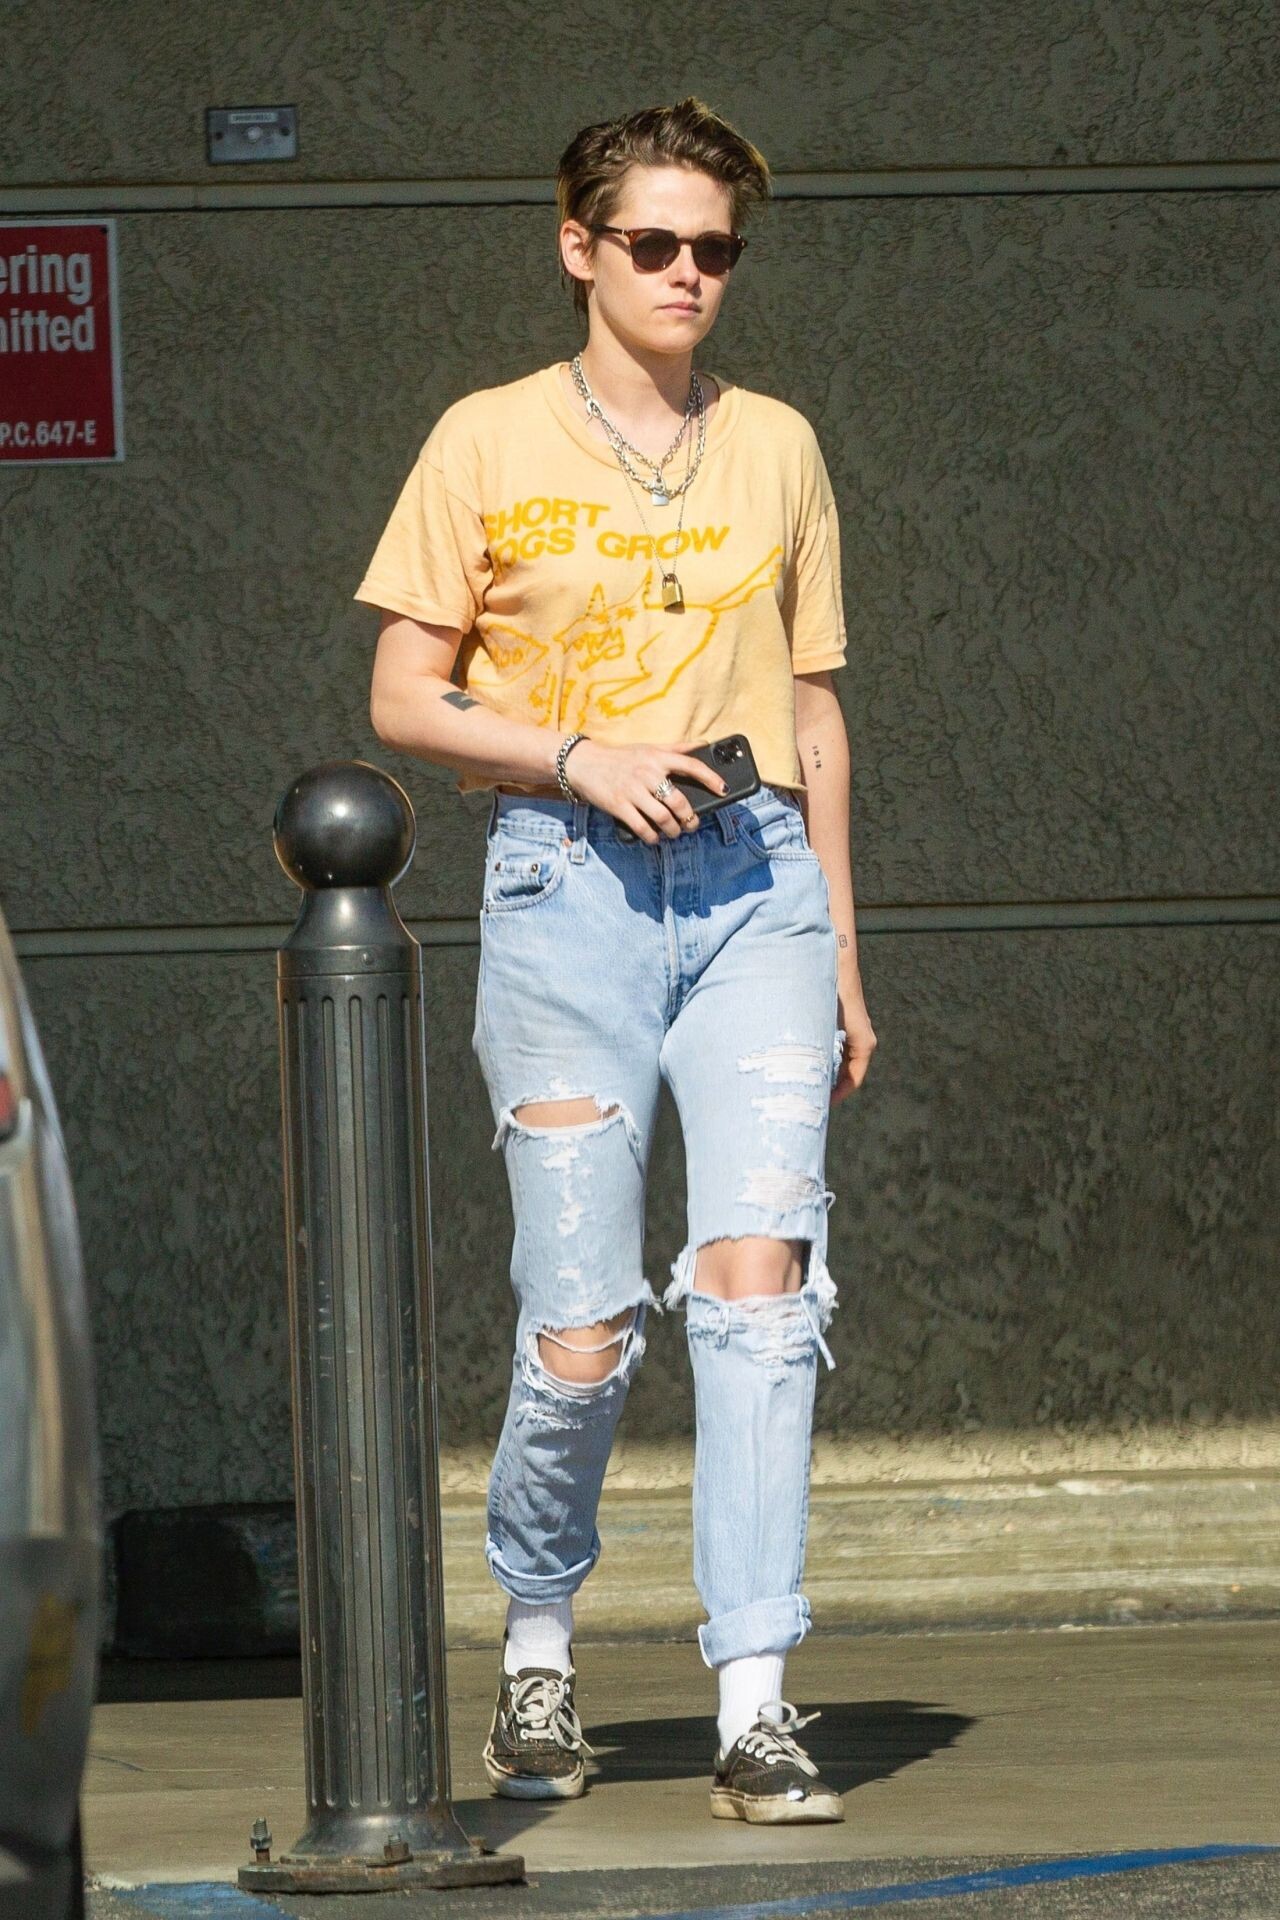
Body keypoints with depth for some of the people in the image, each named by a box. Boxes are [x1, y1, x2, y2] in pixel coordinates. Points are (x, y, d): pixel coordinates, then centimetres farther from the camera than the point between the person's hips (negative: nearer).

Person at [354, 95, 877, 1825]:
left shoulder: (776, 447, 13)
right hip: (568, 889, -2)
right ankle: (538, 1640, 23)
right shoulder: (489, 444, 4)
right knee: (585, 1330, -5)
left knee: (759, 1265, -15)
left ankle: (755, 1706, -16)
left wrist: (841, 950, 15)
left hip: (754, 879, 2)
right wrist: (580, 757, -12)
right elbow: (406, 700, 4)